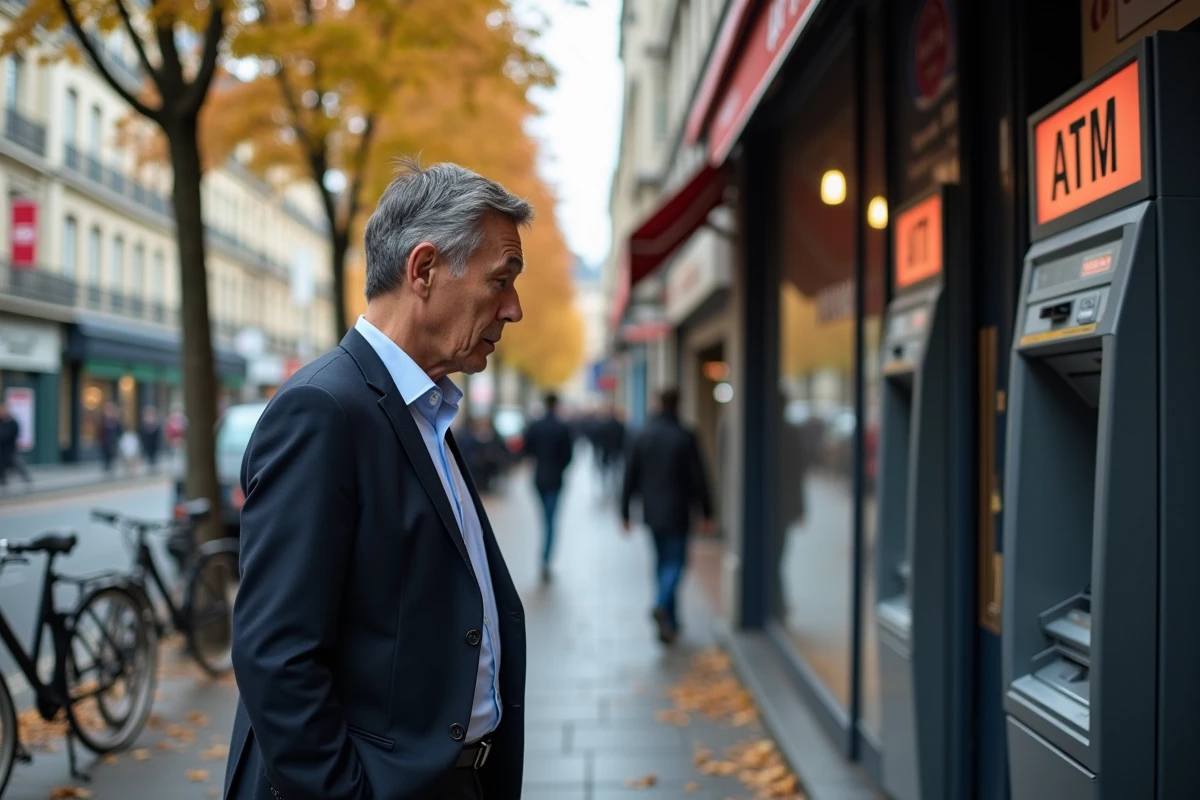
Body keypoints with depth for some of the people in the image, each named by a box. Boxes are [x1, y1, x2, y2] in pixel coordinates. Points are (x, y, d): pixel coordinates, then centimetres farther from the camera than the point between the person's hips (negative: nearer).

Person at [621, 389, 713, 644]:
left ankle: (669, 622, 18)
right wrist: (706, 512, 0)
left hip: (651, 512, 4)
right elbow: (698, 478, -8)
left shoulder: (641, 436, 2)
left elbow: (630, 477, 3)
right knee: (676, 560, 2)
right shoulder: (685, 438, -10)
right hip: (676, 512, -4)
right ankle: (662, 604, -24)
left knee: (662, 560, 14)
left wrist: (625, 512, 9)